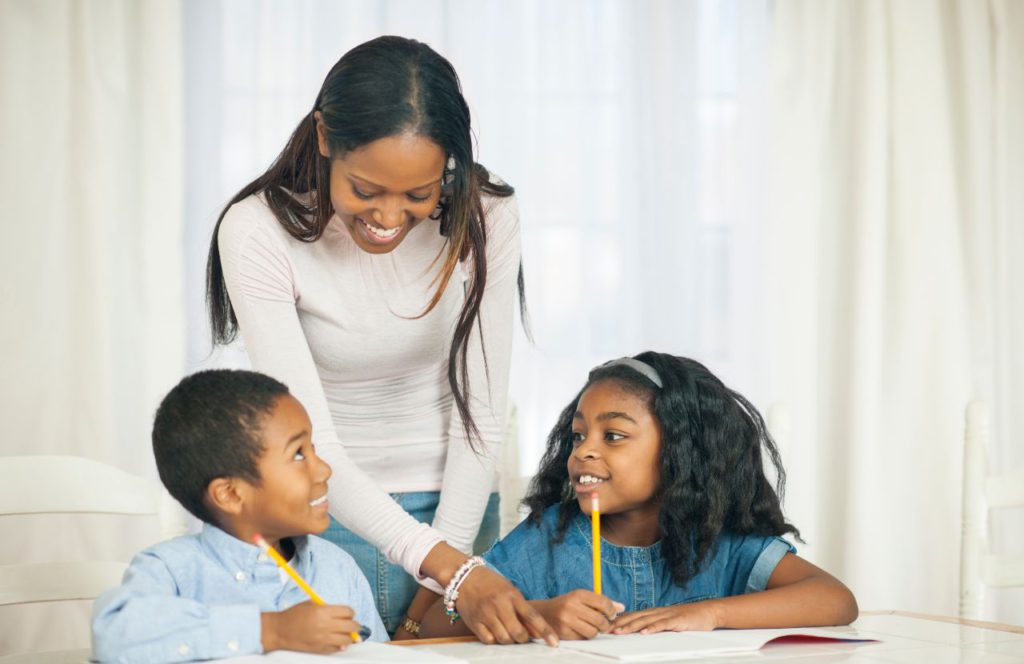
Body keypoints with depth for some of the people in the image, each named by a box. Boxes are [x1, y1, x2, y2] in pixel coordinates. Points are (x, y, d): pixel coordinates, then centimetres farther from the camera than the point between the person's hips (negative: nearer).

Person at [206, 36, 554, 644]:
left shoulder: (485, 216, -13)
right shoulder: (257, 233, -19)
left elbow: (480, 416, -10)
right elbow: (309, 442, -23)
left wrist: (438, 586, -15)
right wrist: (448, 567, -33)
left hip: (452, 504, 2)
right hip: (325, 513, -2)